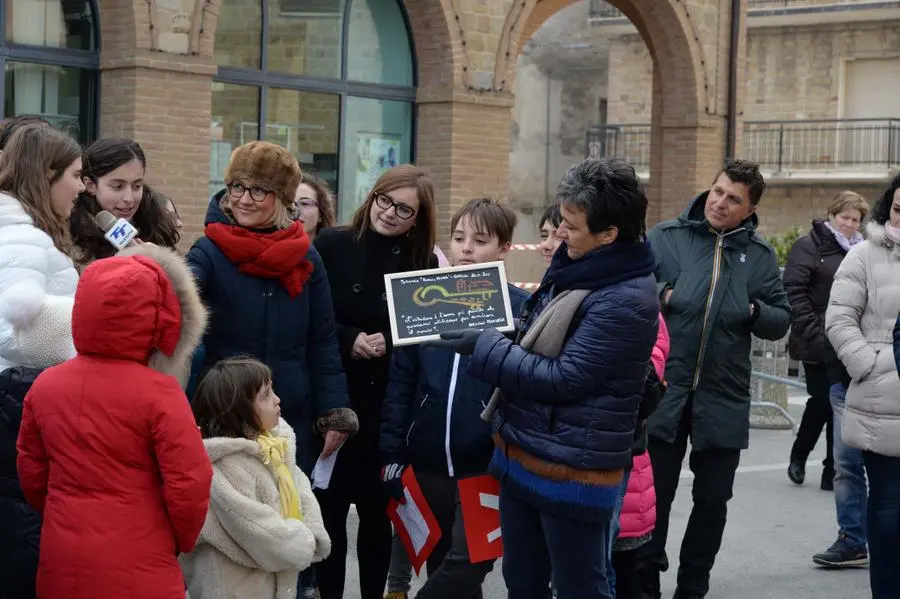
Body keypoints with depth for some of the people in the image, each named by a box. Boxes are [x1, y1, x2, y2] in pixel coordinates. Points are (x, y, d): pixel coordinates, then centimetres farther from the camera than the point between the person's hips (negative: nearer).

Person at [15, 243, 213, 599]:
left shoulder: (45, 385, 0)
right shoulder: (158, 392, -16)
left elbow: (32, 474, 10)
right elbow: (189, 483, -16)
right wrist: (182, 540, 3)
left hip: (61, 569, 5)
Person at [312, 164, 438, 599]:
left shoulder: (425, 263, 4)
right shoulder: (331, 245, -2)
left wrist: (389, 343, -13)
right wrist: (349, 340, -16)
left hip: (393, 405, 2)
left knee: (378, 510, 10)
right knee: (330, 507, 3)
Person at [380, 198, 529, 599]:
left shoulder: (522, 309, -4)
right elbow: (401, 383, 6)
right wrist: (392, 453, 1)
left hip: (486, 469, -3)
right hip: (427, 465, 3)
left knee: (464, 566, -6)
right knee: (440, 565, 15)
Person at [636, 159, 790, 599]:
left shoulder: (760, 255, 4)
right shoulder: (666, 237, -2)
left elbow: (781, 320, 6)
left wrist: (755, 312, -14)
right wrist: (662, 295, -19)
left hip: (723, 400, 2)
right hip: (664, 391, -2)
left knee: (712, 500, 10)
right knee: (654, 494, 7)